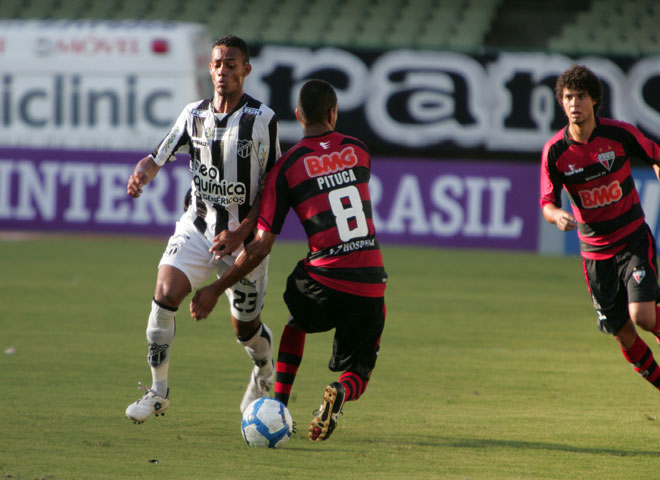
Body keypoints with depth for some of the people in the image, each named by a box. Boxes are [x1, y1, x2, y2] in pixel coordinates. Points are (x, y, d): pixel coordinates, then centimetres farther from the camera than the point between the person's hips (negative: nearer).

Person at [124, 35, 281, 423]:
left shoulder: (262, 120, -10)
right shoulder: (194, 114, 1)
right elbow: (159, 157, 7)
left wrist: (242, 232, -17)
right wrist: (143, 173, -18)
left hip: (244, 234, -3)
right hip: (197, 226, 3)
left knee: (245, 325, 7)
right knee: (166, 291, -20)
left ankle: (266, 373, 43)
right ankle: (158, 392, -11)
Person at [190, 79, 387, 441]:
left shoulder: (287, 166, -1)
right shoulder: (359, 151, 11)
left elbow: (262, 245, -5)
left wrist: (215, 291, 4)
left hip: (324, 281, -1)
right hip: (371, 285, 1)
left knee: (296, 322, 35)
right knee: (356, 376, 18)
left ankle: (279, 405, 22)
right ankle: (341, 394, -19)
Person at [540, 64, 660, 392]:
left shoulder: (620, 134, -10)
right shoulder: (555, 151, -8)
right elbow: (547, 202, -7)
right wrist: (557, 216, -29)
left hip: (634, 239, -2)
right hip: (595, 250, 2)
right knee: (623, 334, 3)